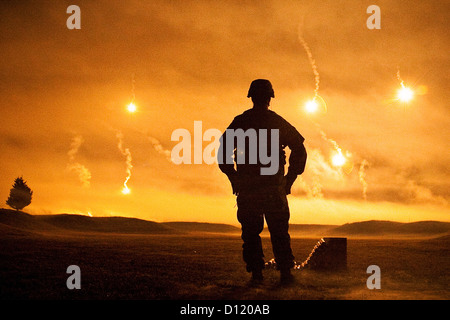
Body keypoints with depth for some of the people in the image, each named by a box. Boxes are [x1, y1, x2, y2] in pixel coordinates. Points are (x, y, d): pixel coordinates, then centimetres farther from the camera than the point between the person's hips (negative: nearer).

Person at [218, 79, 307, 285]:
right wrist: (289, 179, 7)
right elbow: (299, 151, 2)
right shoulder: (279, 123, 4)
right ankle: (285, 272, 2)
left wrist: (234, 179, 7)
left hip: (247, 188, 0)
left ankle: (256, 273, 0)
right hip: (274, 187, 0)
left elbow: (223, 152, 0)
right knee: (279, 232, 7)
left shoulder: (239, 123, 3)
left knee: (251, 232, 6)